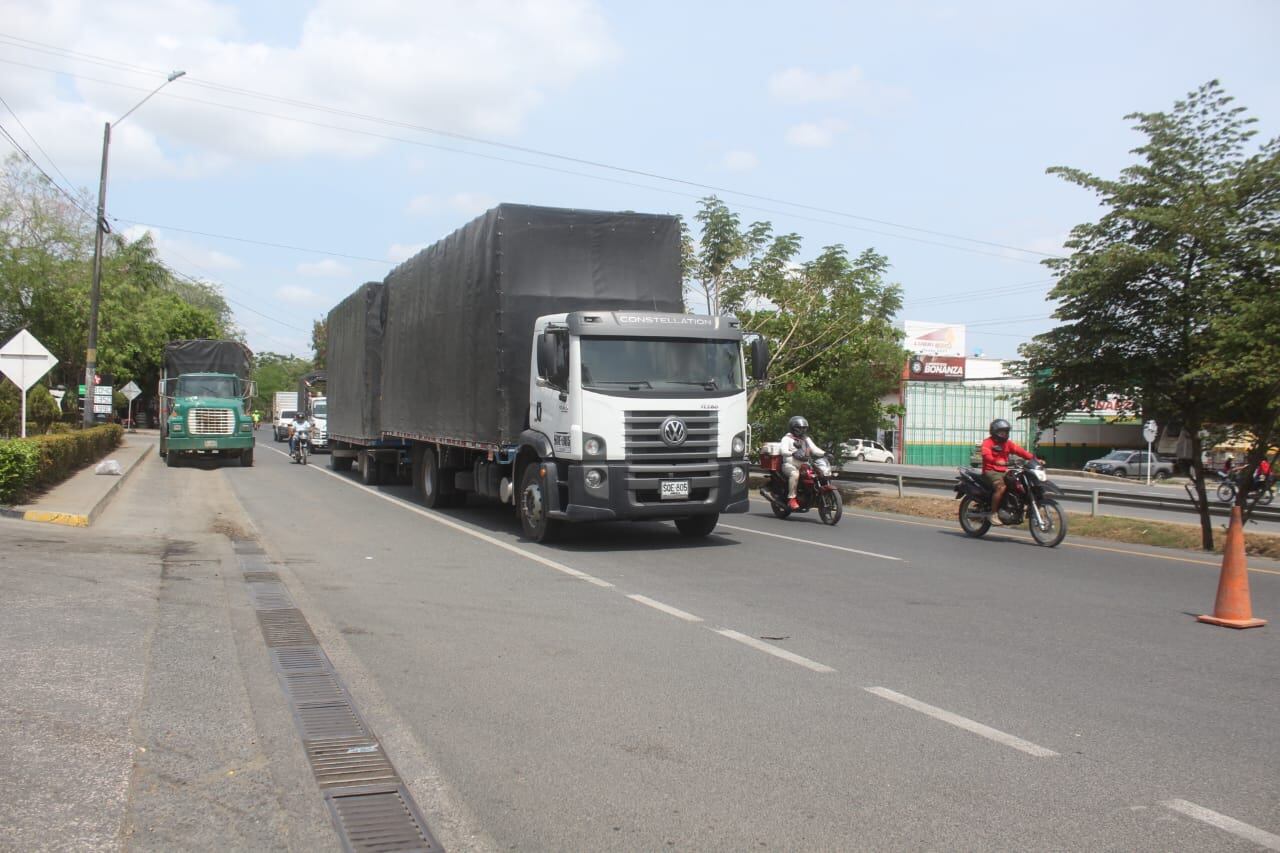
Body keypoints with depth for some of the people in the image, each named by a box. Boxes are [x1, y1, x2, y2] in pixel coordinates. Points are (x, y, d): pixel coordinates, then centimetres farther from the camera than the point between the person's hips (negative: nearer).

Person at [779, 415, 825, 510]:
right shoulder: (787, 438, 1)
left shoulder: (806, 439, 22)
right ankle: (791, 499, -37)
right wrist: (793, 453, -36)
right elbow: (784, 451, -15)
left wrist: (825, 454, -8)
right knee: (795, 474, -38)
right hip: (790, 464, -7)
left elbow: (814, 449, 11)